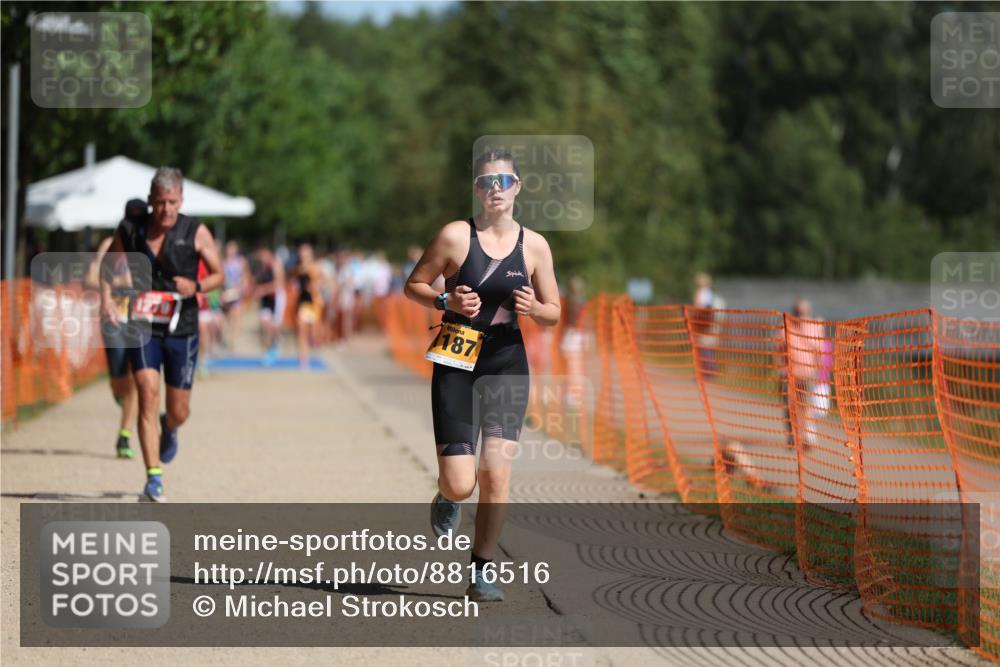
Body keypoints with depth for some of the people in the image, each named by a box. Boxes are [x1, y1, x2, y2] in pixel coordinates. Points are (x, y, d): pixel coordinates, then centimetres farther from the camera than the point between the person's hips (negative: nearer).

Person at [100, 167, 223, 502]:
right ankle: (154, 478, -16)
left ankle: (168, 428, 47)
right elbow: (107, 264, 15)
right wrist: (106, 299, -1)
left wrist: (196, 286, -19)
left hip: (182, 330, 0)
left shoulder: (195, 232, -5)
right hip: (144, 327, 0)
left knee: (179, 411, 7)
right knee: (148, 393, -19)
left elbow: (218, 275, 2)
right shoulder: (130, 230, -1)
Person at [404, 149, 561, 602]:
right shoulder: (456, 235, -4)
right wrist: (446, 301, -14)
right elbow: (414, 285, 5)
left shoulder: (534, 245, 3)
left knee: (496, 475, -9)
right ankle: (447, 498, 31)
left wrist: (534, 308, -13)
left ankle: (481, 572, 5)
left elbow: (554, 314, 10)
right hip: (456, 364, -2)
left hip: (507, 364, 2)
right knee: (460, 485, -8)